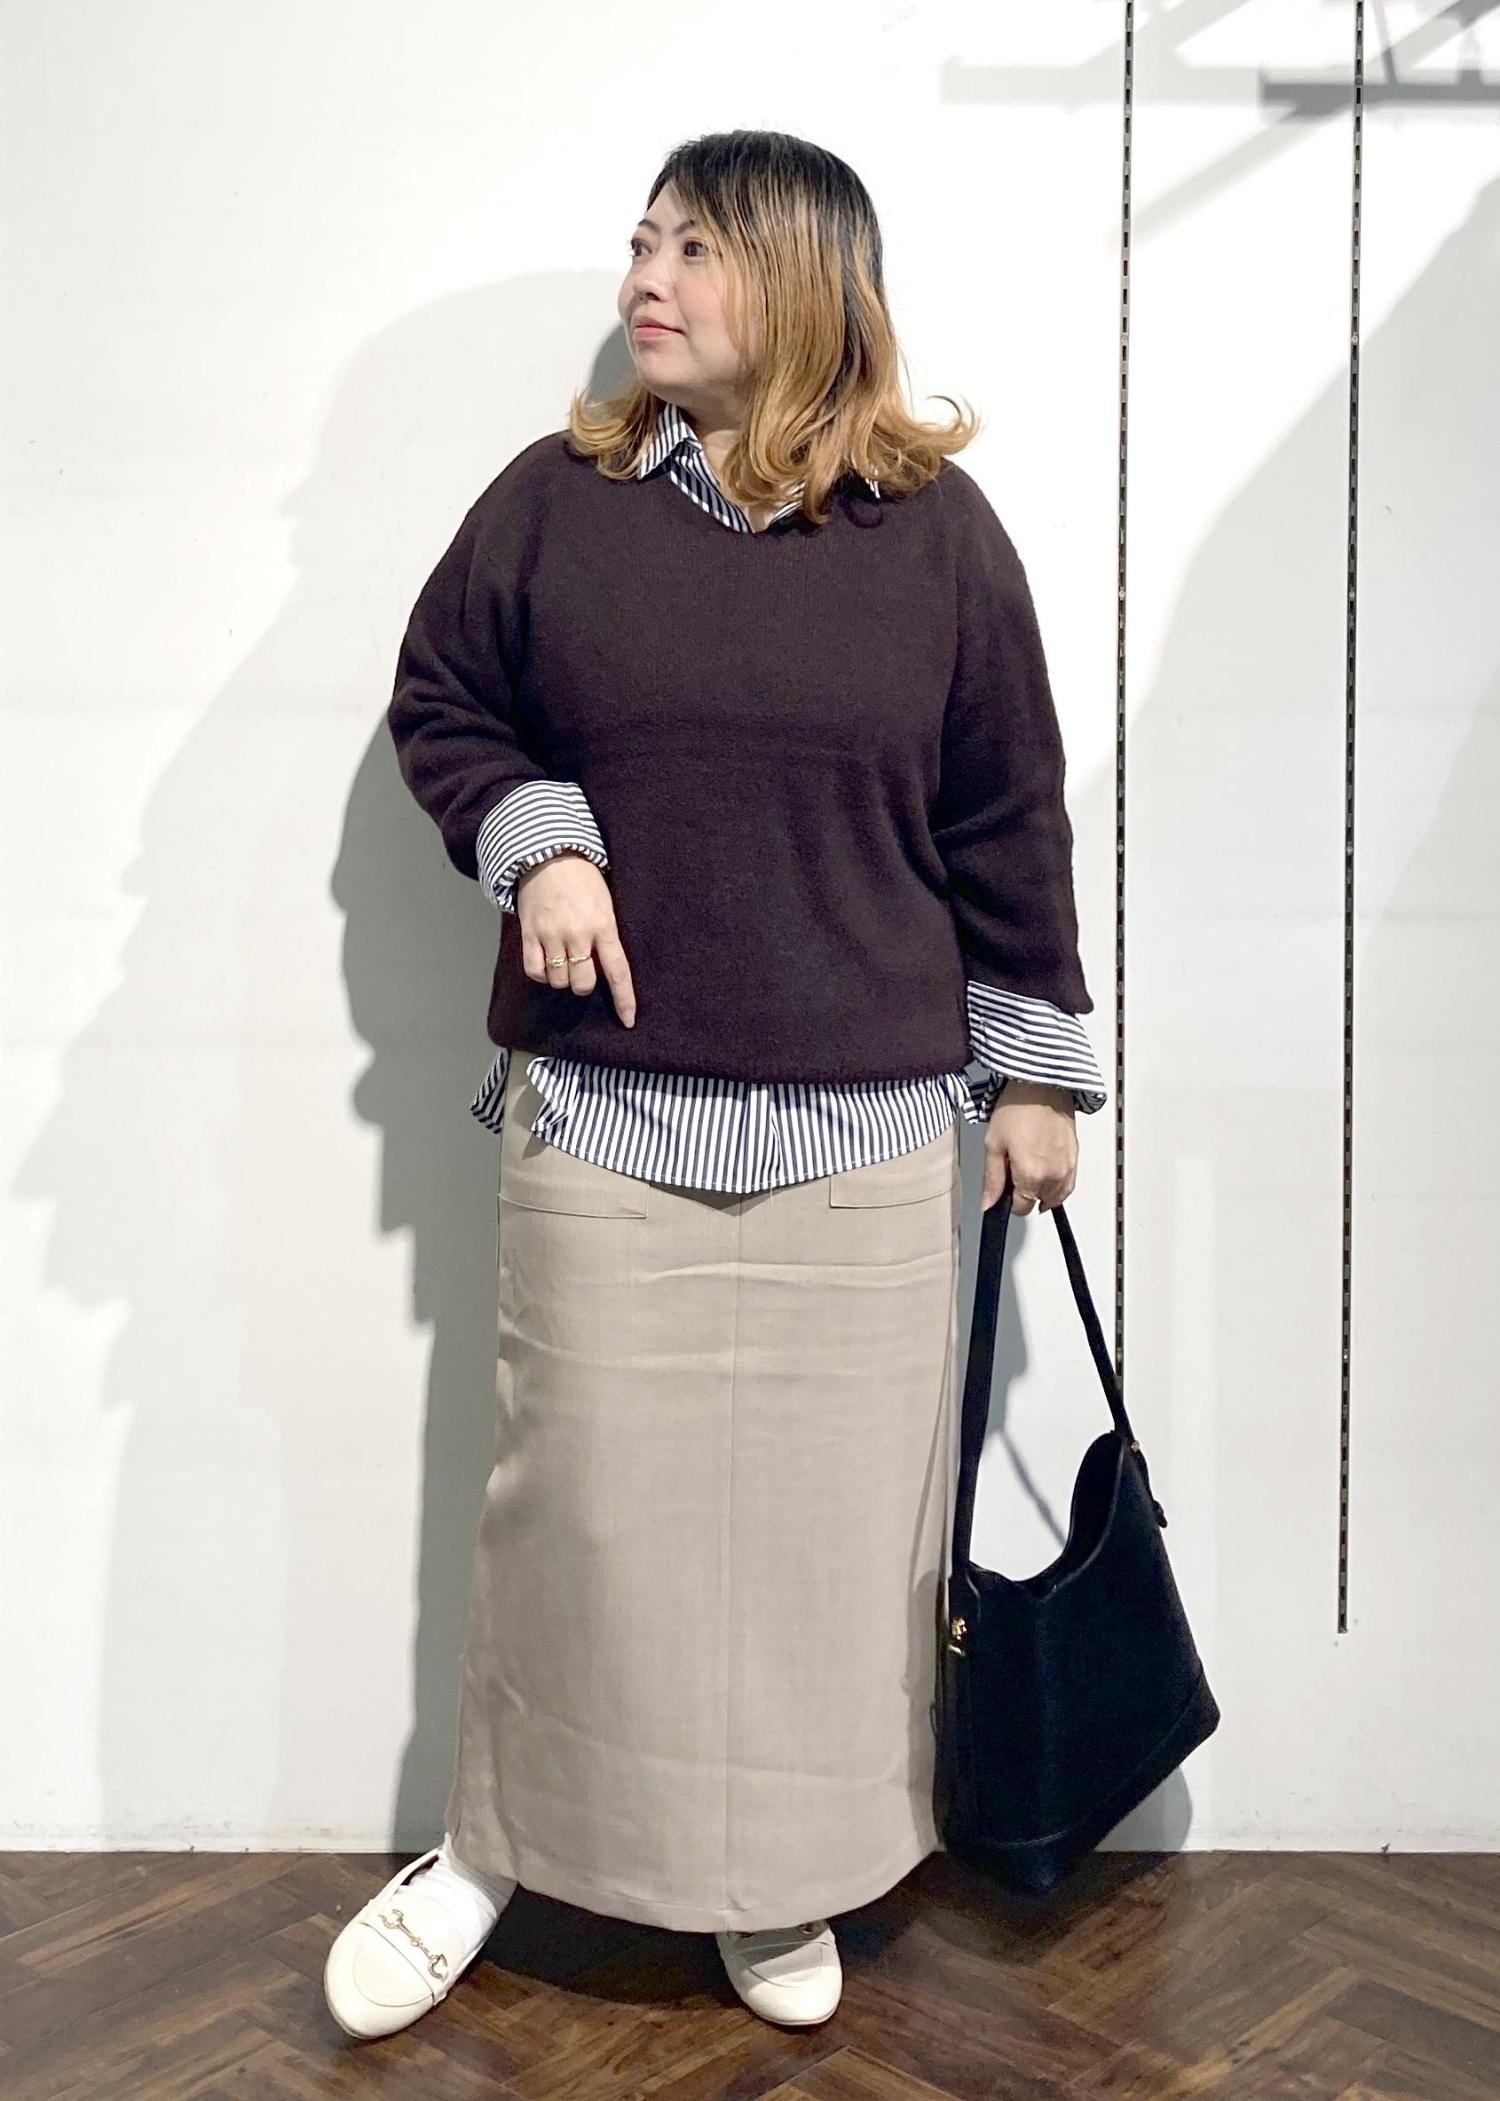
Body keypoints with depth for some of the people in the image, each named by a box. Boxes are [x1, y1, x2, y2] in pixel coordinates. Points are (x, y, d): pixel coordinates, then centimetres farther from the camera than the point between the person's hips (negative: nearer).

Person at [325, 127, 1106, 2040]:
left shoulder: (935, 526, 3)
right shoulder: (557, 499, 4)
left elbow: (1007, 817, 5)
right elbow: (437, 701, 13)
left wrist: (1034, 1071, 6)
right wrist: (532, 838, -7)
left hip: (868, 1130, 0)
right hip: (599, 1112, 0)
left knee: (833, 1505, 7)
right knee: (579, 1488, 6)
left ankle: (782, 1879, 28)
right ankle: (490, 1846, 27)